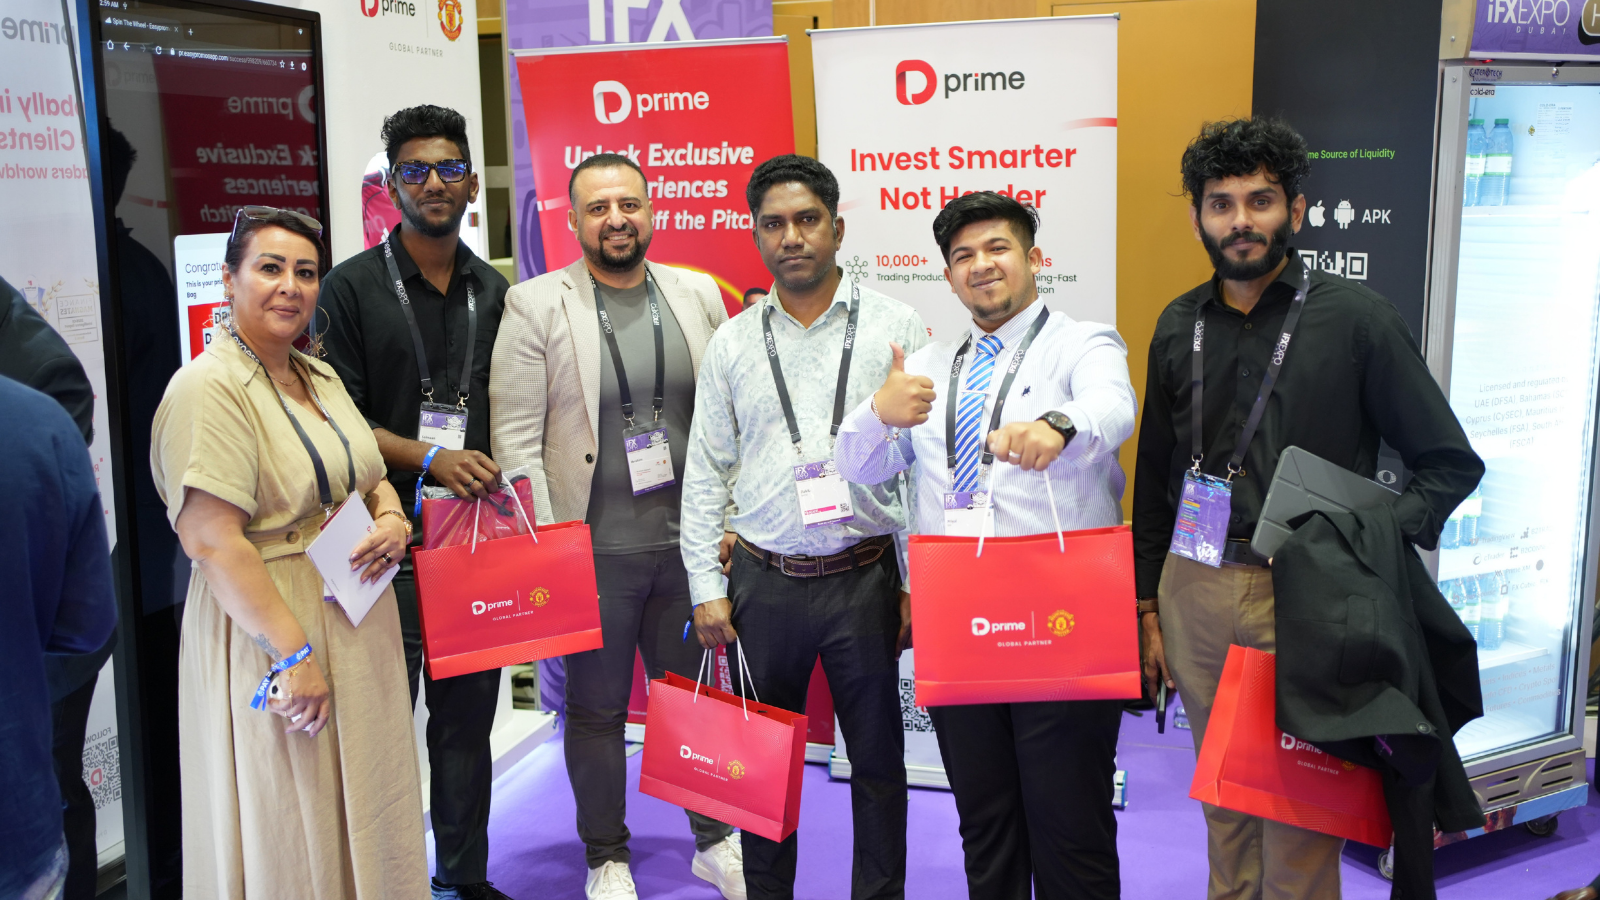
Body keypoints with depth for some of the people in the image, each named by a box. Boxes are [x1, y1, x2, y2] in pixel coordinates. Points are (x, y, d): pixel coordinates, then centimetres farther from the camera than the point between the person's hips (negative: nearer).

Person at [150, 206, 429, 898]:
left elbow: (370, 480, 20)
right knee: (288, 839, 6)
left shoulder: (322, 378, 11)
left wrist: (392, 522, -3)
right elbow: (212, 541, -22)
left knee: (363, 811, 17)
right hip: (268, 632, -8)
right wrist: (295, 653, -23)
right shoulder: (209, 387, -15)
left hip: (358, 626, 8)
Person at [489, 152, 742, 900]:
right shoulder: (535, 305, -5)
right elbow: (515, 436, -7)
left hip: (690, 541, 3)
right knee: (596, 709, 12)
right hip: (592, 548, -2)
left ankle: (715, 840, 34)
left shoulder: (698, 294, 5)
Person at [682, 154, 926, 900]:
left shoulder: (896, 328, -1)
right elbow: (705, 474, 7)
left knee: (877, 757, 10)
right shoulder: (732, 343, 6)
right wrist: (707, 588, 3)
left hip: (865, 577, -1)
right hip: (763, 581, 2)